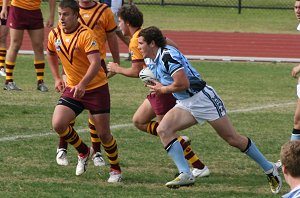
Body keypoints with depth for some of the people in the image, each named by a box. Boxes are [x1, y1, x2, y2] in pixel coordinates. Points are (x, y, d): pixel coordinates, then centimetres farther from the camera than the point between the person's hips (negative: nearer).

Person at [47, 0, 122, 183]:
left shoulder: (86, 34, -20)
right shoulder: (55, 35, 0)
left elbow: (96, 63, -31)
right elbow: (51, 55, 23)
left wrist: (82, 84, -43)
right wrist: (57, 78, 16)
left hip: (96, 88, -5)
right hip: (71, 88, 5)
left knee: (103, 133, -2)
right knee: (58, 124, -14)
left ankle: (116, 169, 21)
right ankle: (84, 152, 13)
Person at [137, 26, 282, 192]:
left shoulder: (168, 55, -19)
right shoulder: (152, 63, 11)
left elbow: (183, 83, -25)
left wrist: (163, 89, -10)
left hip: (203, 98, -9)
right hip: (185, 104, 9)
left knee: (233, 139, -2)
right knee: (163, 130, -14)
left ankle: (269, 169, 12)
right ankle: (185, 175, -17)